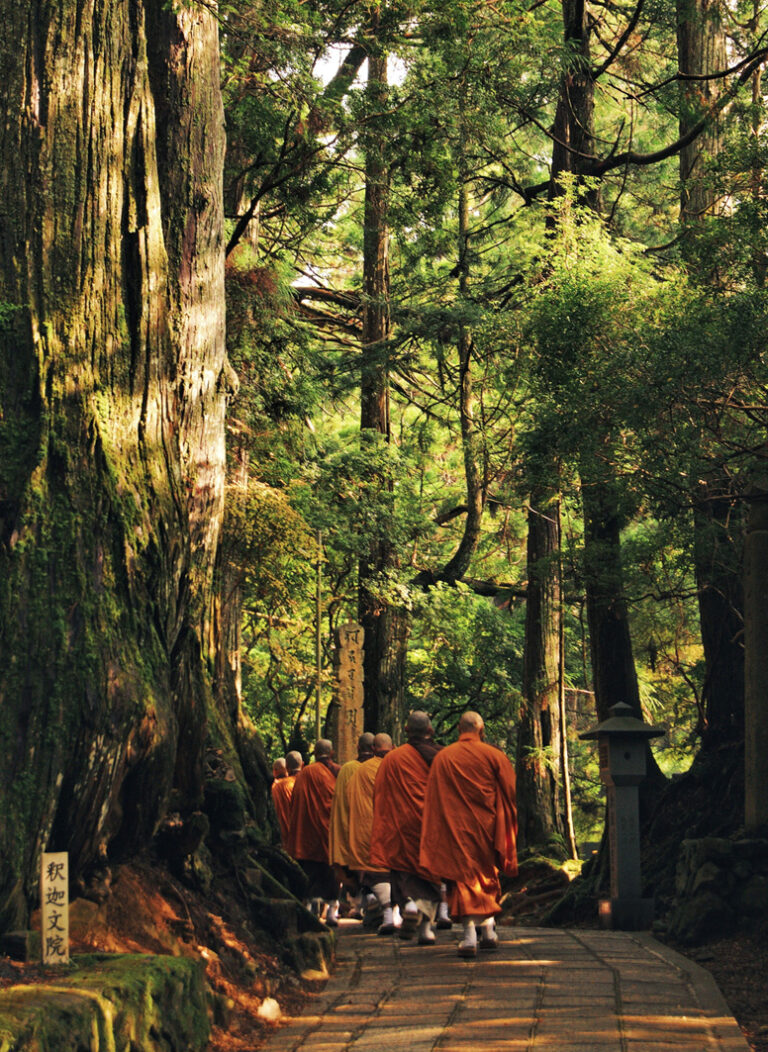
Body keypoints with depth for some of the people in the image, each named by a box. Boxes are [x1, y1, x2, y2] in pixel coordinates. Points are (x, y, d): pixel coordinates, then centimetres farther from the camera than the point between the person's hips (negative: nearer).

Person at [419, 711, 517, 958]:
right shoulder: (494, 756, 0)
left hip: (455, 828, -1)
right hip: (486, 826, 1)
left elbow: (433, 800, 4)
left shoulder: (442, 758, 2)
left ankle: (469, 934, -18)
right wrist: (506, 834, 12)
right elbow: (509, 796, 2)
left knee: (464, 877, -4)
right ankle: (488, 930, 19)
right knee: (488, 877, 18)